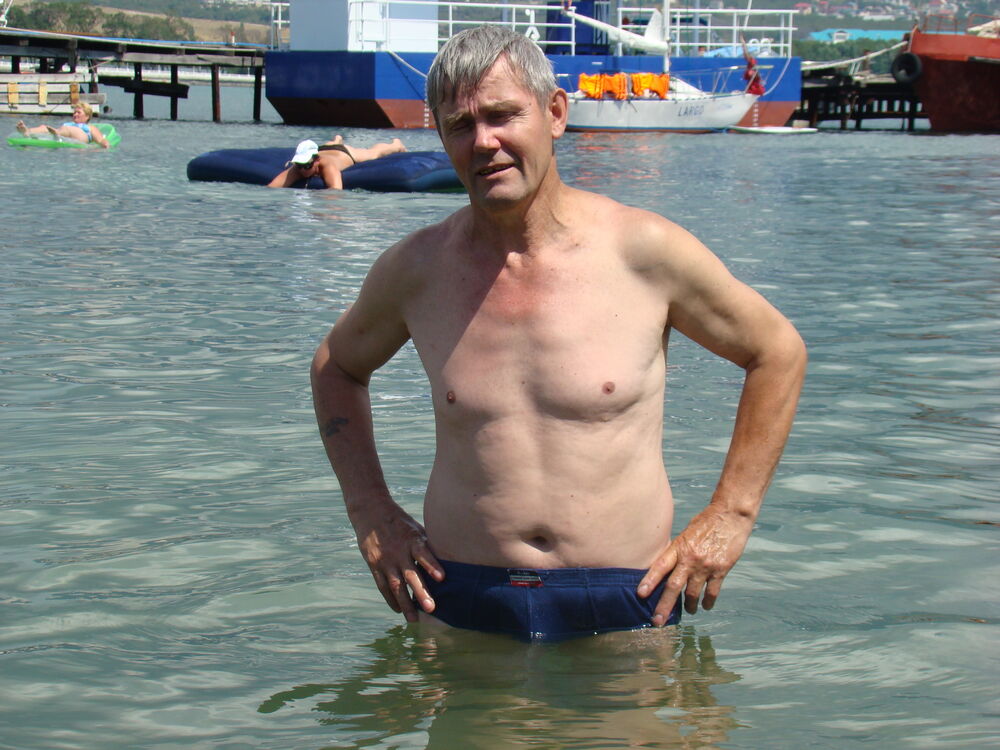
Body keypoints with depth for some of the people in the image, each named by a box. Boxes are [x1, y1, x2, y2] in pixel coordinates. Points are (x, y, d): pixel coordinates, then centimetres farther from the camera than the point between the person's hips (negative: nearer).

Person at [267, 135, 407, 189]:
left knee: (374, 153, 31)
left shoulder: (327, 166, -53)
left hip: (346, 154, -3)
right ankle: (337, 140, 80)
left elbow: (336, 189, -68)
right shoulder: (297, 169, -44)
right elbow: (271, 186, -54)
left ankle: (396, 144, 64)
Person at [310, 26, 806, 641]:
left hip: (624, 605, -1)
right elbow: (338, 366, 21)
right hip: (459, 608, 2)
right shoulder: (416, 269, 1)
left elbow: (779, 352, 7)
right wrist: (371, 511, 10)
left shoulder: (645, 251, -6)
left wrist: (731, 515, 3)